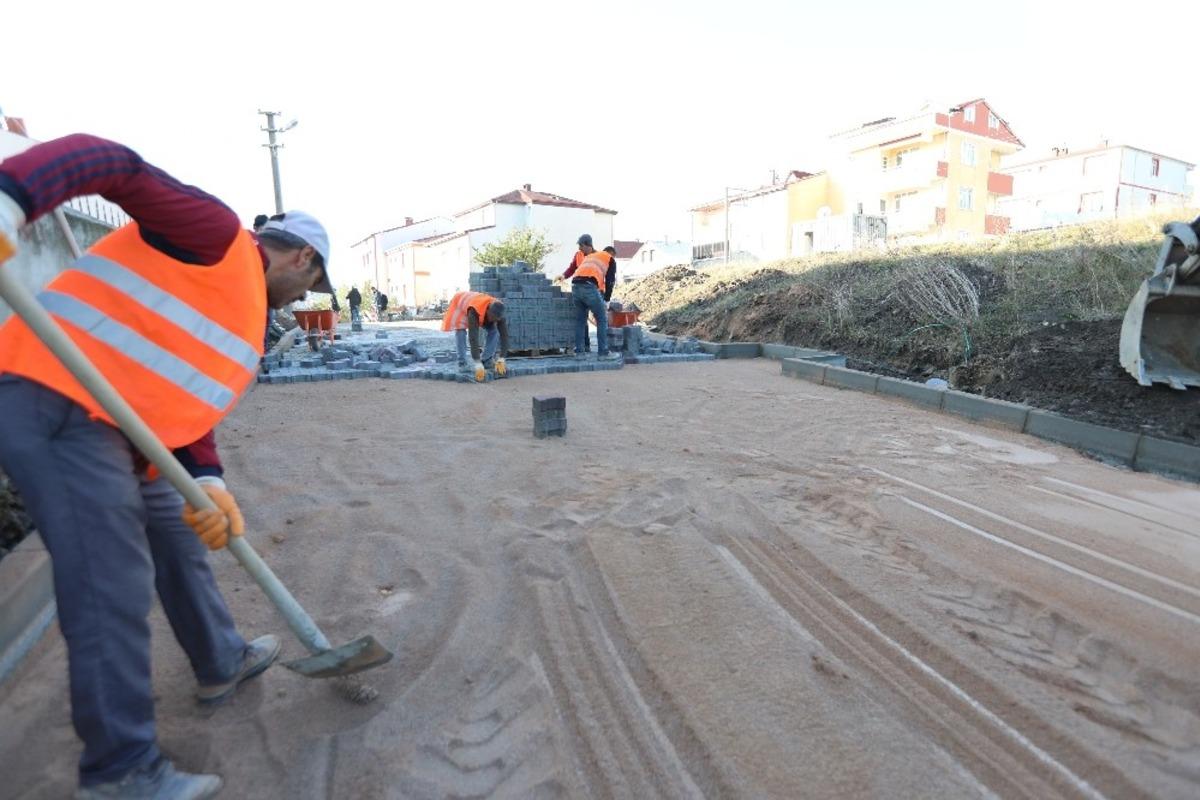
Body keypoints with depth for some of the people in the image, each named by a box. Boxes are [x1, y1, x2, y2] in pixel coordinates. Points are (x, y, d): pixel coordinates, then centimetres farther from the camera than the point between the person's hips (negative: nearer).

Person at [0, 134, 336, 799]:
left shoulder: (247, 315, 19)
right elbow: (112, 165, -15)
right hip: (54, 398, -10)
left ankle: (221, 664, 41)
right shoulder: (219, 234, -3)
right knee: (113, 586, -7)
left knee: (179, 545, 20)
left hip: (118, 429, 10)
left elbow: (187, 400, 13)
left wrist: (208, 484, -3)